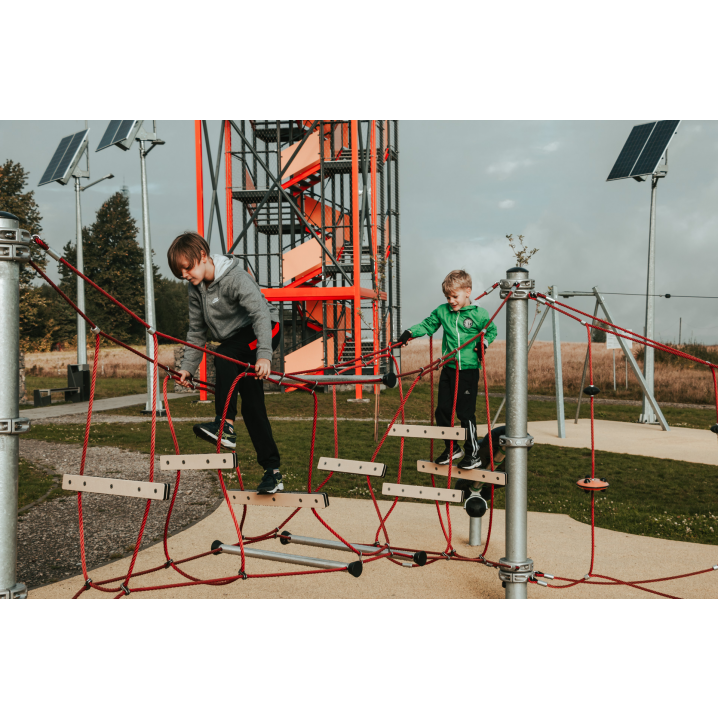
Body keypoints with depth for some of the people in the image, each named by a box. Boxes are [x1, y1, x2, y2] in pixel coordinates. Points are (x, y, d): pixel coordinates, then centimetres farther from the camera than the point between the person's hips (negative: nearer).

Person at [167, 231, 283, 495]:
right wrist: (188, 367, 4)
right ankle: (272, 471, 6)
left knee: (222, 356, -35)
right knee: (251, 406, 1)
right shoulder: (195, 288, 1)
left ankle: (225, 425, -35)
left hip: (263, 332, -7)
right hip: (237, 347, 8)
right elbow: (197, 330, 10)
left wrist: (264, 354, -47)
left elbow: (261, 314, -35)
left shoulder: (234, 278, -23)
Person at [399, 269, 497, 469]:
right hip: (448, 368, 5)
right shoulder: (442, 311, 4)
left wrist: (483, 343, -8)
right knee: (442, 410, 8)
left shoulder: (479, 314, -5)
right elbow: (427, 325, 11)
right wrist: (410, 333, -3)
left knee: (466, 413, -4)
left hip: (468, 370, -5)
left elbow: (492, 330, 9)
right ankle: (452, 448, 26)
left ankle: (472, 454, 10)